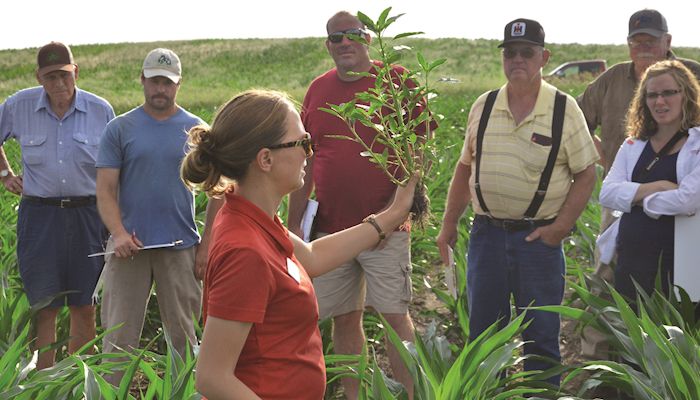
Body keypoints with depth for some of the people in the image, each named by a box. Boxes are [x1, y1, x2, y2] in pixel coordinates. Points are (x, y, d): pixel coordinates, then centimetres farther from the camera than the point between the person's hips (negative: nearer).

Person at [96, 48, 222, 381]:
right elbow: (105, 189, -1)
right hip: (130, 247, -1)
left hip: (181, 247, 1)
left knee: (183, 336, 8)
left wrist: (206, 246, 0)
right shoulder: (120, 128, 4)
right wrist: (119, 234, -16)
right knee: (119, 338, 1)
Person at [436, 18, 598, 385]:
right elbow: (465, 169, 14)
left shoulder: (564, 109, -4)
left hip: (539, 238, -3)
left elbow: (585, 174, -2)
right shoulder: (483, 107, 7)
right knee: (482, 332, 11)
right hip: (487, 232, 3)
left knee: (540, 337, 4)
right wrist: (448, 225, 10)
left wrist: (560, 227, -11)